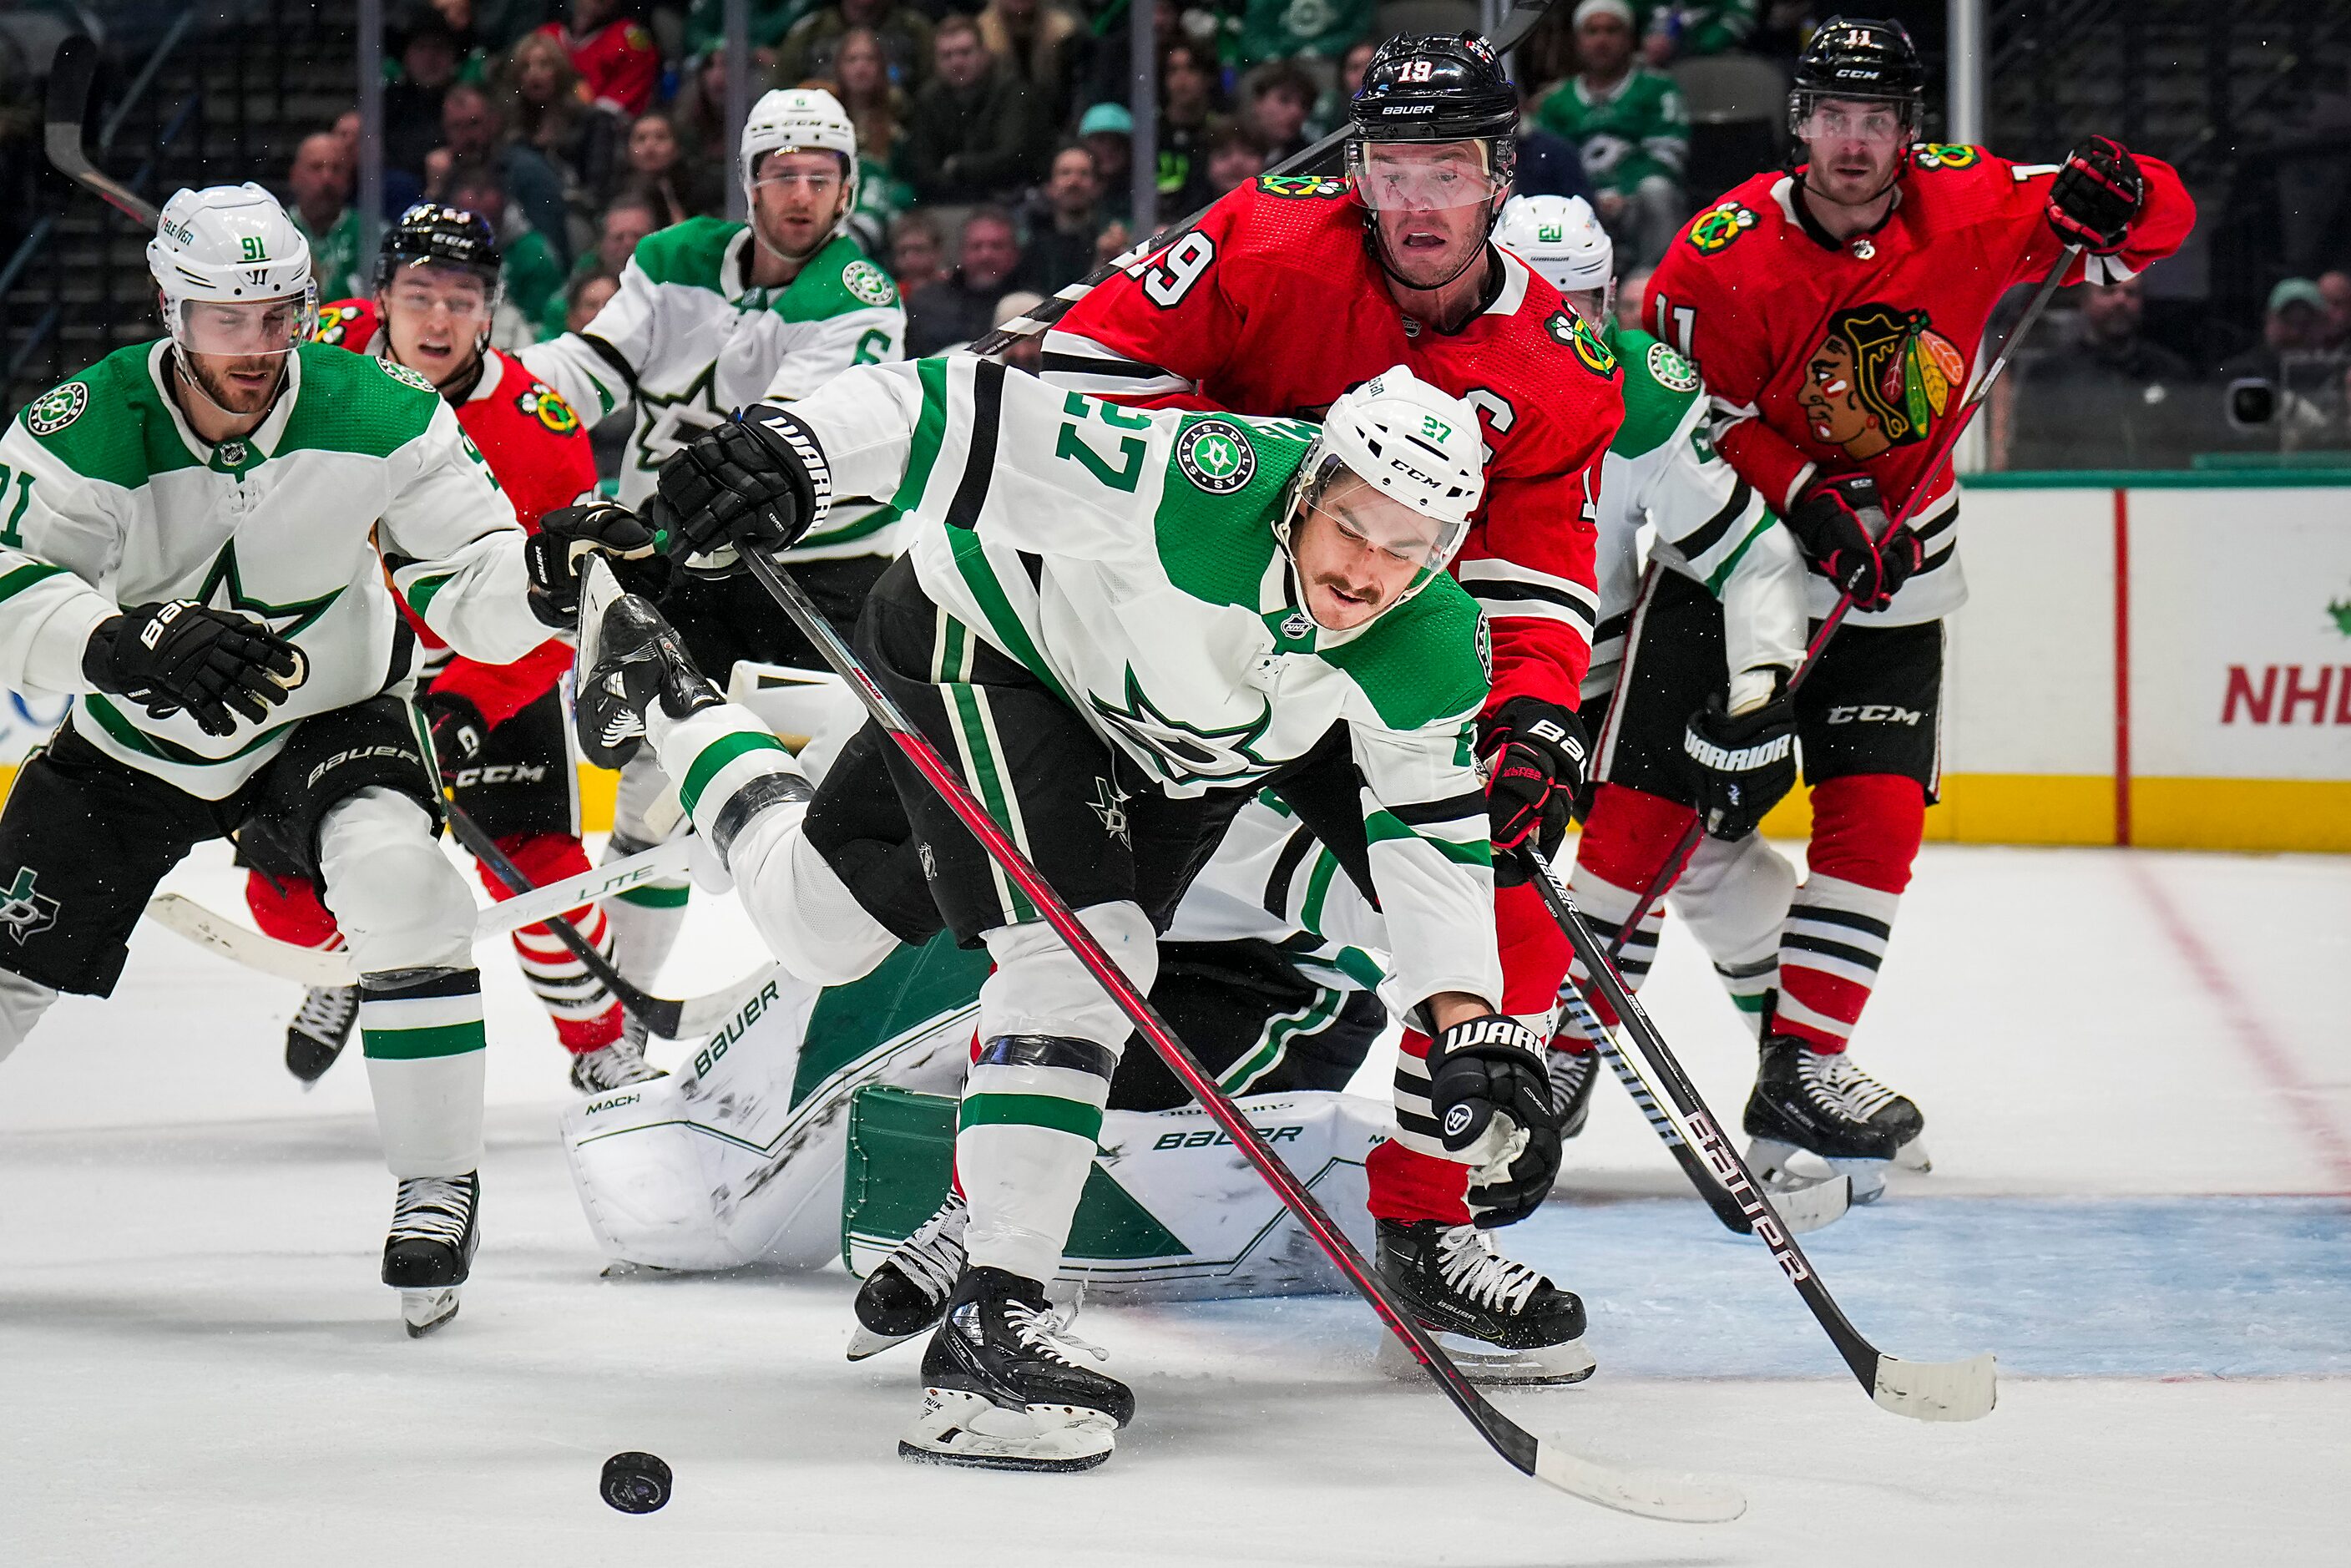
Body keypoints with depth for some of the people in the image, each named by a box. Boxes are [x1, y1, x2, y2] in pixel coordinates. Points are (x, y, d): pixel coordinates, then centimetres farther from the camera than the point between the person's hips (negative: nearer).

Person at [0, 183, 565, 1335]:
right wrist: (141, 640, -53)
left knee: (399, 879, -30)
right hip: (133, 745, 1)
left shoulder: (375, 415, -22)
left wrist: (547, 572, -44)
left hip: (327, 712, -1)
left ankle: (438, 1187, -16)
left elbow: (473, 589, -20)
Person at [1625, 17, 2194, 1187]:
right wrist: (1808, 500, -25)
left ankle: (1800, 1070, 1)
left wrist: (2114, 200, -29)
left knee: (1877, 814, -6)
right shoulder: (1726, 255, -18)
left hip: (1894, 579, 3)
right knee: (1654, 796, -6)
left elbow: (2155, 222, -5)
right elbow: (1698, 424, -13)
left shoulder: (1963, 204, -10)